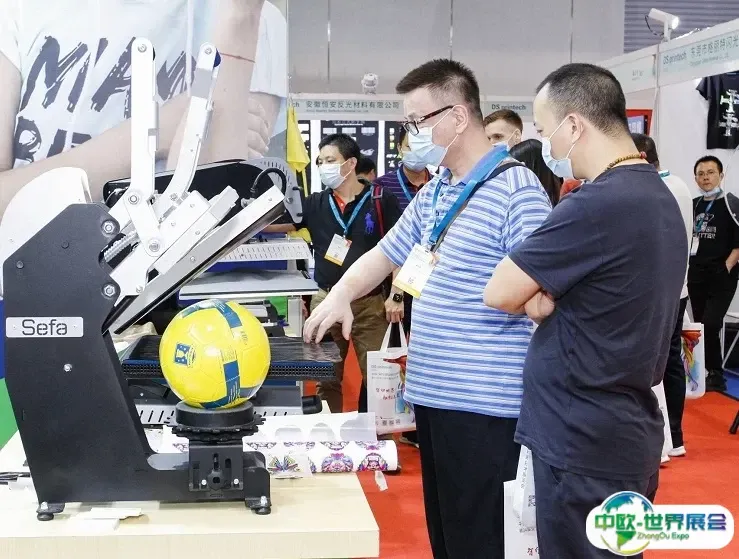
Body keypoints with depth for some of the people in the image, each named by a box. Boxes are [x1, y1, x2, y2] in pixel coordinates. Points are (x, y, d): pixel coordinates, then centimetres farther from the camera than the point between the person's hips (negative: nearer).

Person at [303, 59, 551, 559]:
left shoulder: (516, 188, -13)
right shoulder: (432, 193, 14)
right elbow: (385, 254, 23)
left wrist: (443, 272, -17)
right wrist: (341, 294, 4)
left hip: (485, 402, -8)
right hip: (431, 391, 8)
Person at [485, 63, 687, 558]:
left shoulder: (598, 204, -22)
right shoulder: (658, 195, 9)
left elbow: (499, 292, -16)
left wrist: (541, 301, 3)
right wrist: (549, 299, -3)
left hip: (585, 442, -9)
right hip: (626, 431, 9)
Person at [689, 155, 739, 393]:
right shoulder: (693, 206, 11)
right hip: (696, 275, 6)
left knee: (710, 326, -15)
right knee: (700, 327, 8)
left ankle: (716, 376, -3)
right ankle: (706, 373, 19)